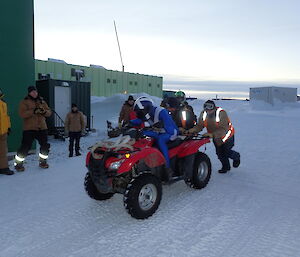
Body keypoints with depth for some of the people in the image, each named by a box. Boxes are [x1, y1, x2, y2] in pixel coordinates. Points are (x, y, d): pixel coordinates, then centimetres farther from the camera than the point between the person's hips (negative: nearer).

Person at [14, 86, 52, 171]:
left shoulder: (42, 101, 13)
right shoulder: (24, 102, 0)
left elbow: (49, 112, 10)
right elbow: (22, 114, -14)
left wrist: (45, 112, -13)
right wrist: (34, 111, -24)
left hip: (42, 128, 5)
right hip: (29, 128, -4)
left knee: (45, 145, 7)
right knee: (25, 146, -7)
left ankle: (42, 161, 27)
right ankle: (18, 164, 11)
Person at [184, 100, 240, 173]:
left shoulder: (221, 113, -32)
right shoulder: (203, 114, -16)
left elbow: (223, 129, -38)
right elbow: (199, 126, -16)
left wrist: (213, 134, -53)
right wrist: (191, 131, -35)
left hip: (226, 135, -5)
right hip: (215, 137, 5)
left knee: (226, 152, -1)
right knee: (219, 153, 10)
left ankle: (236, 156, 35)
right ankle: (226, 166, 37)